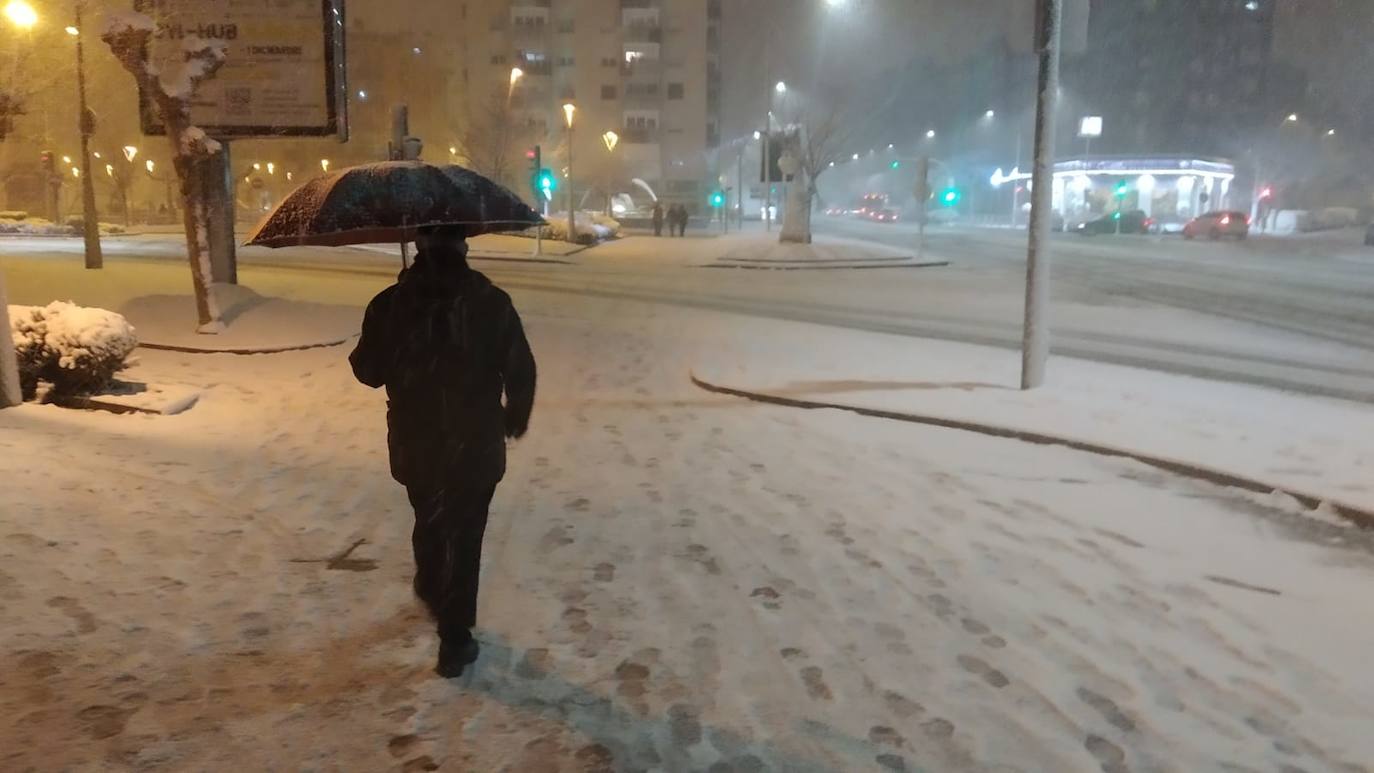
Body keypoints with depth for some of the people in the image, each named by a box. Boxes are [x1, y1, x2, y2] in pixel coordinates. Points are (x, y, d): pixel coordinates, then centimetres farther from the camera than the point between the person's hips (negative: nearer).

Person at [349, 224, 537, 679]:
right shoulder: (492, 303, -12)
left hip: (415, 446, 3)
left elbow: (368, 372, 1)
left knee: (428, 521, 27)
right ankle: (454, 639, 12)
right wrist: (516, 416, 10)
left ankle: (432, 591, 51)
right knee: (463, 536, 8)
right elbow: (521, 370, -8)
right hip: (476, 446, -2)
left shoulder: (388, 304, -8)